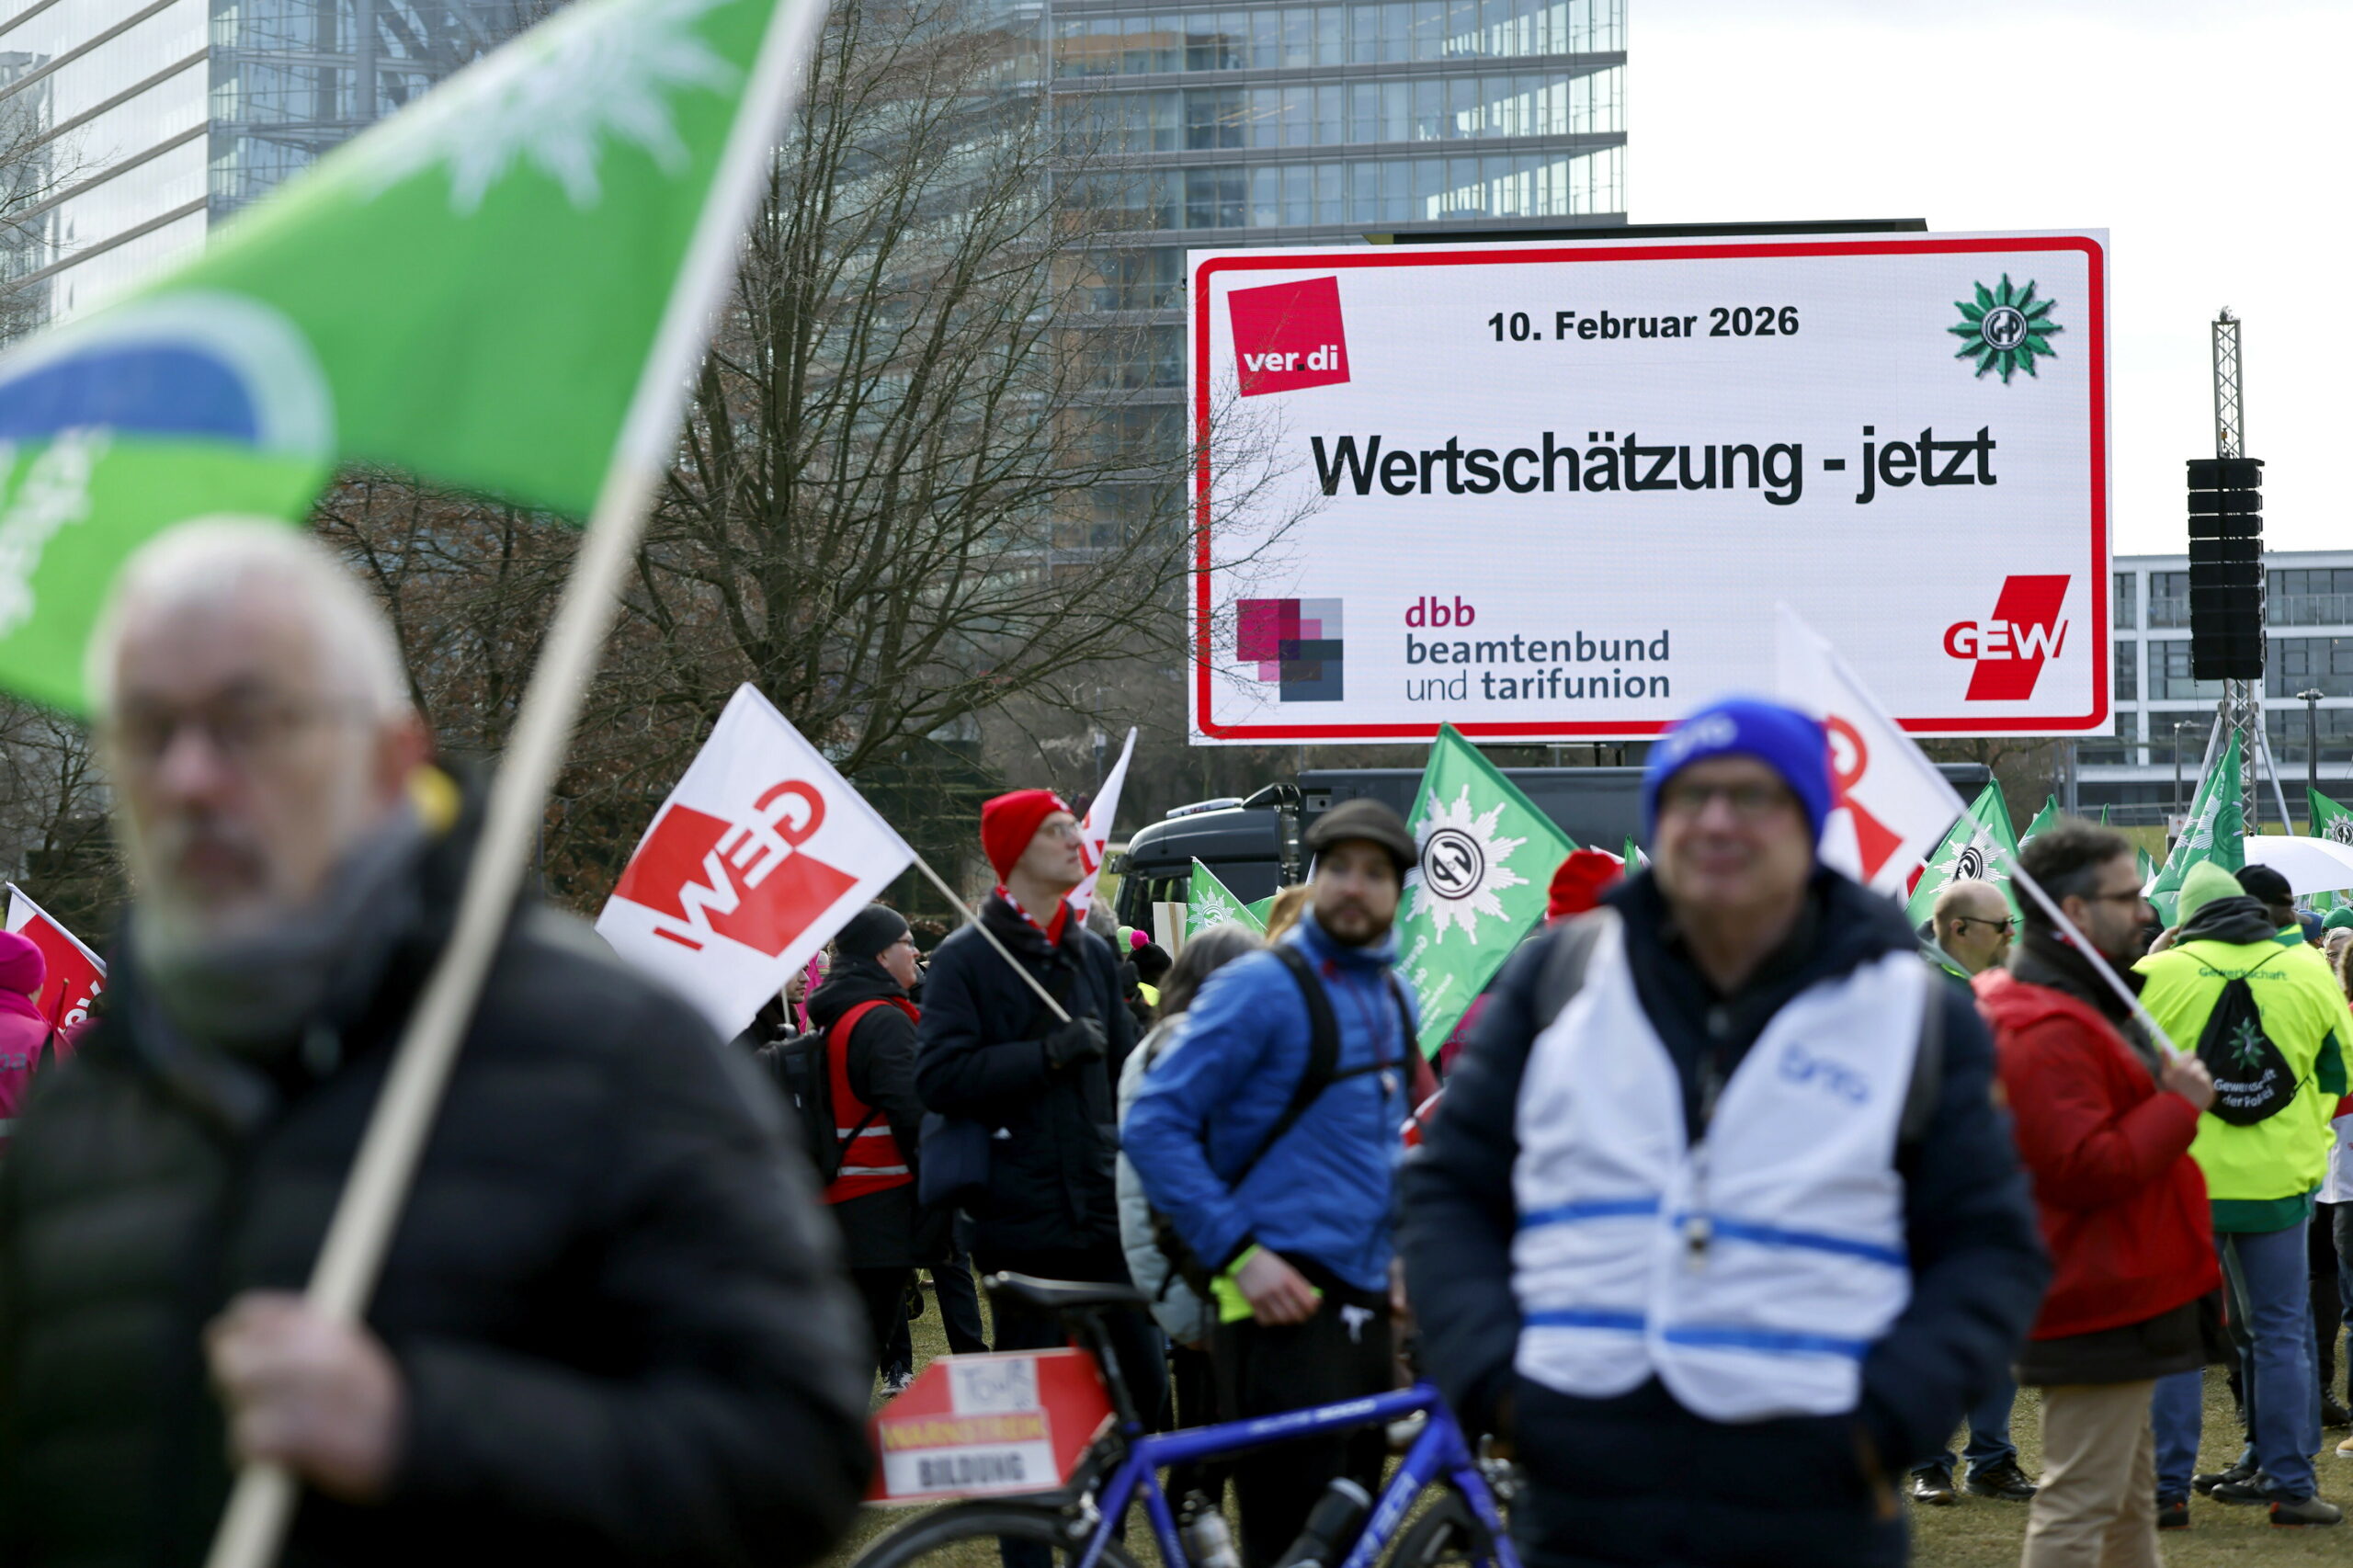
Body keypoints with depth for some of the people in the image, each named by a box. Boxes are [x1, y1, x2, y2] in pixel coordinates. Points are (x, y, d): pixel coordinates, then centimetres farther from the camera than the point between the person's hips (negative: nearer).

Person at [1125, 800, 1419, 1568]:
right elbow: (1153, 1127, -13)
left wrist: (1396, 1251, 15)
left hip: (1363, 1302, 8)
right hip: (1281, 1304, -8)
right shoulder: (1261, 988, -9)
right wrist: (1239, 1252, -18)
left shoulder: (1391, 998, 15)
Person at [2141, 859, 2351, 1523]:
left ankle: (2167, 1485, 4)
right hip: (2279, 1181, 1)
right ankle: (2289, 1484, 8)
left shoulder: (2160, 974, -5)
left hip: (2181, 1177, -1)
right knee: (2279, 1331, 9)